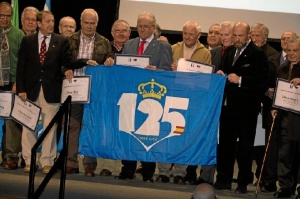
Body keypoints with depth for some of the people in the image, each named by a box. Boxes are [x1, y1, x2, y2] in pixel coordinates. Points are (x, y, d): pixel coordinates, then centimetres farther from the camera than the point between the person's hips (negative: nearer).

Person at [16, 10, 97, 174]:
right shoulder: (27, 41, 5)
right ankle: (28, 161, 13)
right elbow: (21, 66, 4)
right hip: (31, 89, 1)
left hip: (51, 91, -1)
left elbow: (68, 61, -4)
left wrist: (85, 62, -22)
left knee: (50, 127, 2)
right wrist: (21, 88, -4)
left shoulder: (61, 41, 4)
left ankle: (47, 162, 9)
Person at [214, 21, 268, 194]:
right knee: (225, 144, 10)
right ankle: (224, 180, 19)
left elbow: (263, 81, -16)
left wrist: (240, 80, -21)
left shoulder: (258, 54, -8)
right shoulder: (229, 51, 13)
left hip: (247, 108, -6)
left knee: (245, 146, 2)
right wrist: (221, 74, 1)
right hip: (228, 105, 6)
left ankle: (243, 183, 11)